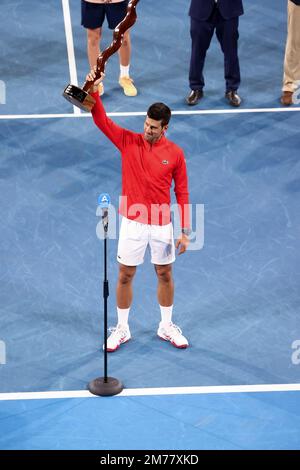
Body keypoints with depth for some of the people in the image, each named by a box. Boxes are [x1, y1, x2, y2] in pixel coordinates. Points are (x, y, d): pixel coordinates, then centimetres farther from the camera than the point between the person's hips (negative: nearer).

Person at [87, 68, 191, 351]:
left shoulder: (175, 153, -5)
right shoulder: (128, 141, -5)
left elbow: (182, 193, 0)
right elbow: (101, 121, -16)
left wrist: (185, 231, -2)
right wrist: (94, 91, -33)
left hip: (162, 225, 0)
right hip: (132, 223, 0)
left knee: (165, 275, 13)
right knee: (125, 276, 7)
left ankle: (166, 327, 30)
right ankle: (122, 329, 23)